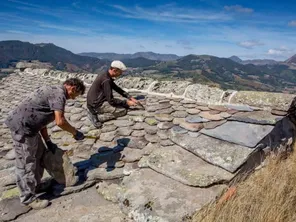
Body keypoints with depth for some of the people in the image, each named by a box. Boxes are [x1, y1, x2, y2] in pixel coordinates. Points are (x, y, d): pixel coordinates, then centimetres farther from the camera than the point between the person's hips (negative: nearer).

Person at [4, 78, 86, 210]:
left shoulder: (53, 91, 16)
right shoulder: (59, 94, -15)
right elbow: (60, 121, -25)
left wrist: (48, 141, 16)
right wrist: (75, 133, -8)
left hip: (28, 126, 10)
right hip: (21, 127, -10)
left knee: (40, 154, 21)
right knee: (26, 164, 1)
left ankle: (35, 185, 37)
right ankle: (28, 198, 16)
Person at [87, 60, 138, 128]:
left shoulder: (105, 76, 7)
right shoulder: (106, 80, -23)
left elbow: (117, 89, 14)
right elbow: (111, 100, -21)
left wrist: (130, 97, 6)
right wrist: (126, 102, -12)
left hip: (94, 102, 9)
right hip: (97, 105, -9)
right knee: (123, 110, -6)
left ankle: (94, 111, 9)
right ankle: (98, 117, -12)